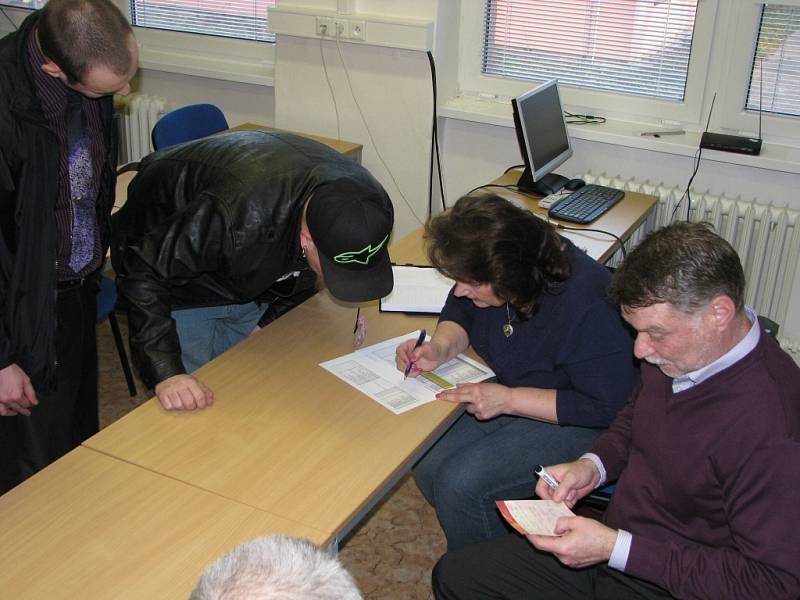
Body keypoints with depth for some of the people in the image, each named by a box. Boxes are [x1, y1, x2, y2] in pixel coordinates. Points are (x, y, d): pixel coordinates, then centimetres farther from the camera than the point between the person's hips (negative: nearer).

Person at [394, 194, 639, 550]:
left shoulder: (588, 309, -33)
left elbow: (610, 407, -26)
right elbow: (461, 311, 9)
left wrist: (509, 400, -28)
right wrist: (440, 348, -13)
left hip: (576, 422, -7)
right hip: (510, 391, 8)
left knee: (459, 483, -21)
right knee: (428, 468, -7)